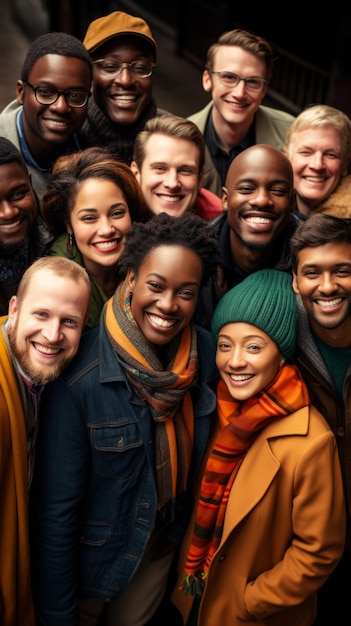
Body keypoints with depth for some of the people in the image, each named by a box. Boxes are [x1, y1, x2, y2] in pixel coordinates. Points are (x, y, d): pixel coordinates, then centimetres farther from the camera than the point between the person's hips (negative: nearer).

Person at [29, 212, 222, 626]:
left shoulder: (206, 354, -16)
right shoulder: (79, 375, -30)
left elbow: (201, 453, 0)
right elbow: (55, 507, -22)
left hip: (163, 546, 4)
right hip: (93, 556, -4)